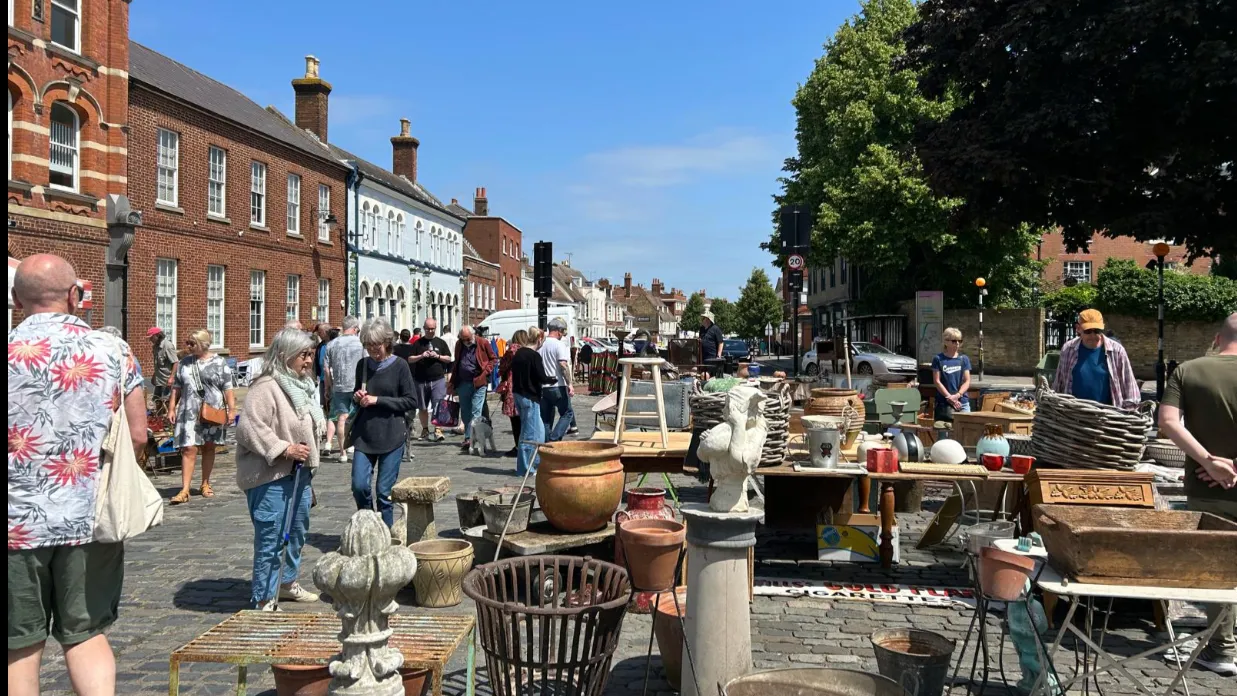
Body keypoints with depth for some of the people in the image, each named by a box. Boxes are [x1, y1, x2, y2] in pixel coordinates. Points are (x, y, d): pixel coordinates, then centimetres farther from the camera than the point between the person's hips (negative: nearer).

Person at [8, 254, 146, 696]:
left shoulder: (9, 351, -7)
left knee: (21, 644, 13)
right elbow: (137, 436, -1)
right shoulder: (113, 350, -3)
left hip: (19, 521, -1)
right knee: (87, 633, 14)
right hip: (92, 519, 1)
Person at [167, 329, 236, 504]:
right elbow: (176, 387, 13)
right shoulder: (185, 363, 8)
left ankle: (205, 484, 24)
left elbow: (228, 388, -4)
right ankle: (184, 490, -8)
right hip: (189, 412, 2)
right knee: (188, 450, -6)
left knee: (209, 448, 10)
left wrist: (232, 409, -10)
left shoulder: (219, 362, -2)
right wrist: (172, 407, 6)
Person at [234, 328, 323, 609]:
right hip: (271, 476, -10)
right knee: (271, 538, -6)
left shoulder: (303, 385, 13)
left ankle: (287, 582, 37)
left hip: (299, 472, 10)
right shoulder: (266, 387, -18)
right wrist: (284, 449, -24)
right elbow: (249, 428, -26)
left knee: (298, 530, 20)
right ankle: (262, 601, 3)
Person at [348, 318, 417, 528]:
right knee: (359, 485, -3)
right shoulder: (363, 365, 8)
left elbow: (410, 401, -5)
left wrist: (378, 400, -13)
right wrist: (357, 397, -2)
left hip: (391, 436, -3)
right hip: (364, 435, 4)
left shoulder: (399, 366, -5)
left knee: (385, 491, 0)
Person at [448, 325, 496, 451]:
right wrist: (452, 382, 15)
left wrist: (485, 372, -9)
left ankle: (470, 439, -9)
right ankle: (468, 438, 19)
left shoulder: (483, 344, -3)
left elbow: (492, 359, 5)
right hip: (463, 383, 5)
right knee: (465, 413, 9)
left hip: (478, 383, -5)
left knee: (475, 412, -7)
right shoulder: (459, 345, 11)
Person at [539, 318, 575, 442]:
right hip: (557, 387, -6)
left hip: (542, 387, 6)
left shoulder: (540, 345, 10)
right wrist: (569, 384, -18)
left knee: (546, 418, 11)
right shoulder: (559, 344, -9)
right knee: (567, 413, 6)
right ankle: (554, 439, -9)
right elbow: (563, 365, -19)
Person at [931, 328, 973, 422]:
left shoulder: (964, 359, 9)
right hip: (944, 404, -3)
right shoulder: (938, 359, 1)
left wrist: (958, 395, -10)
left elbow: (967, 381, 6)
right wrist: (949, 397, -10)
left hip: (963, 403, 3)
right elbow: (937, 381, -3)